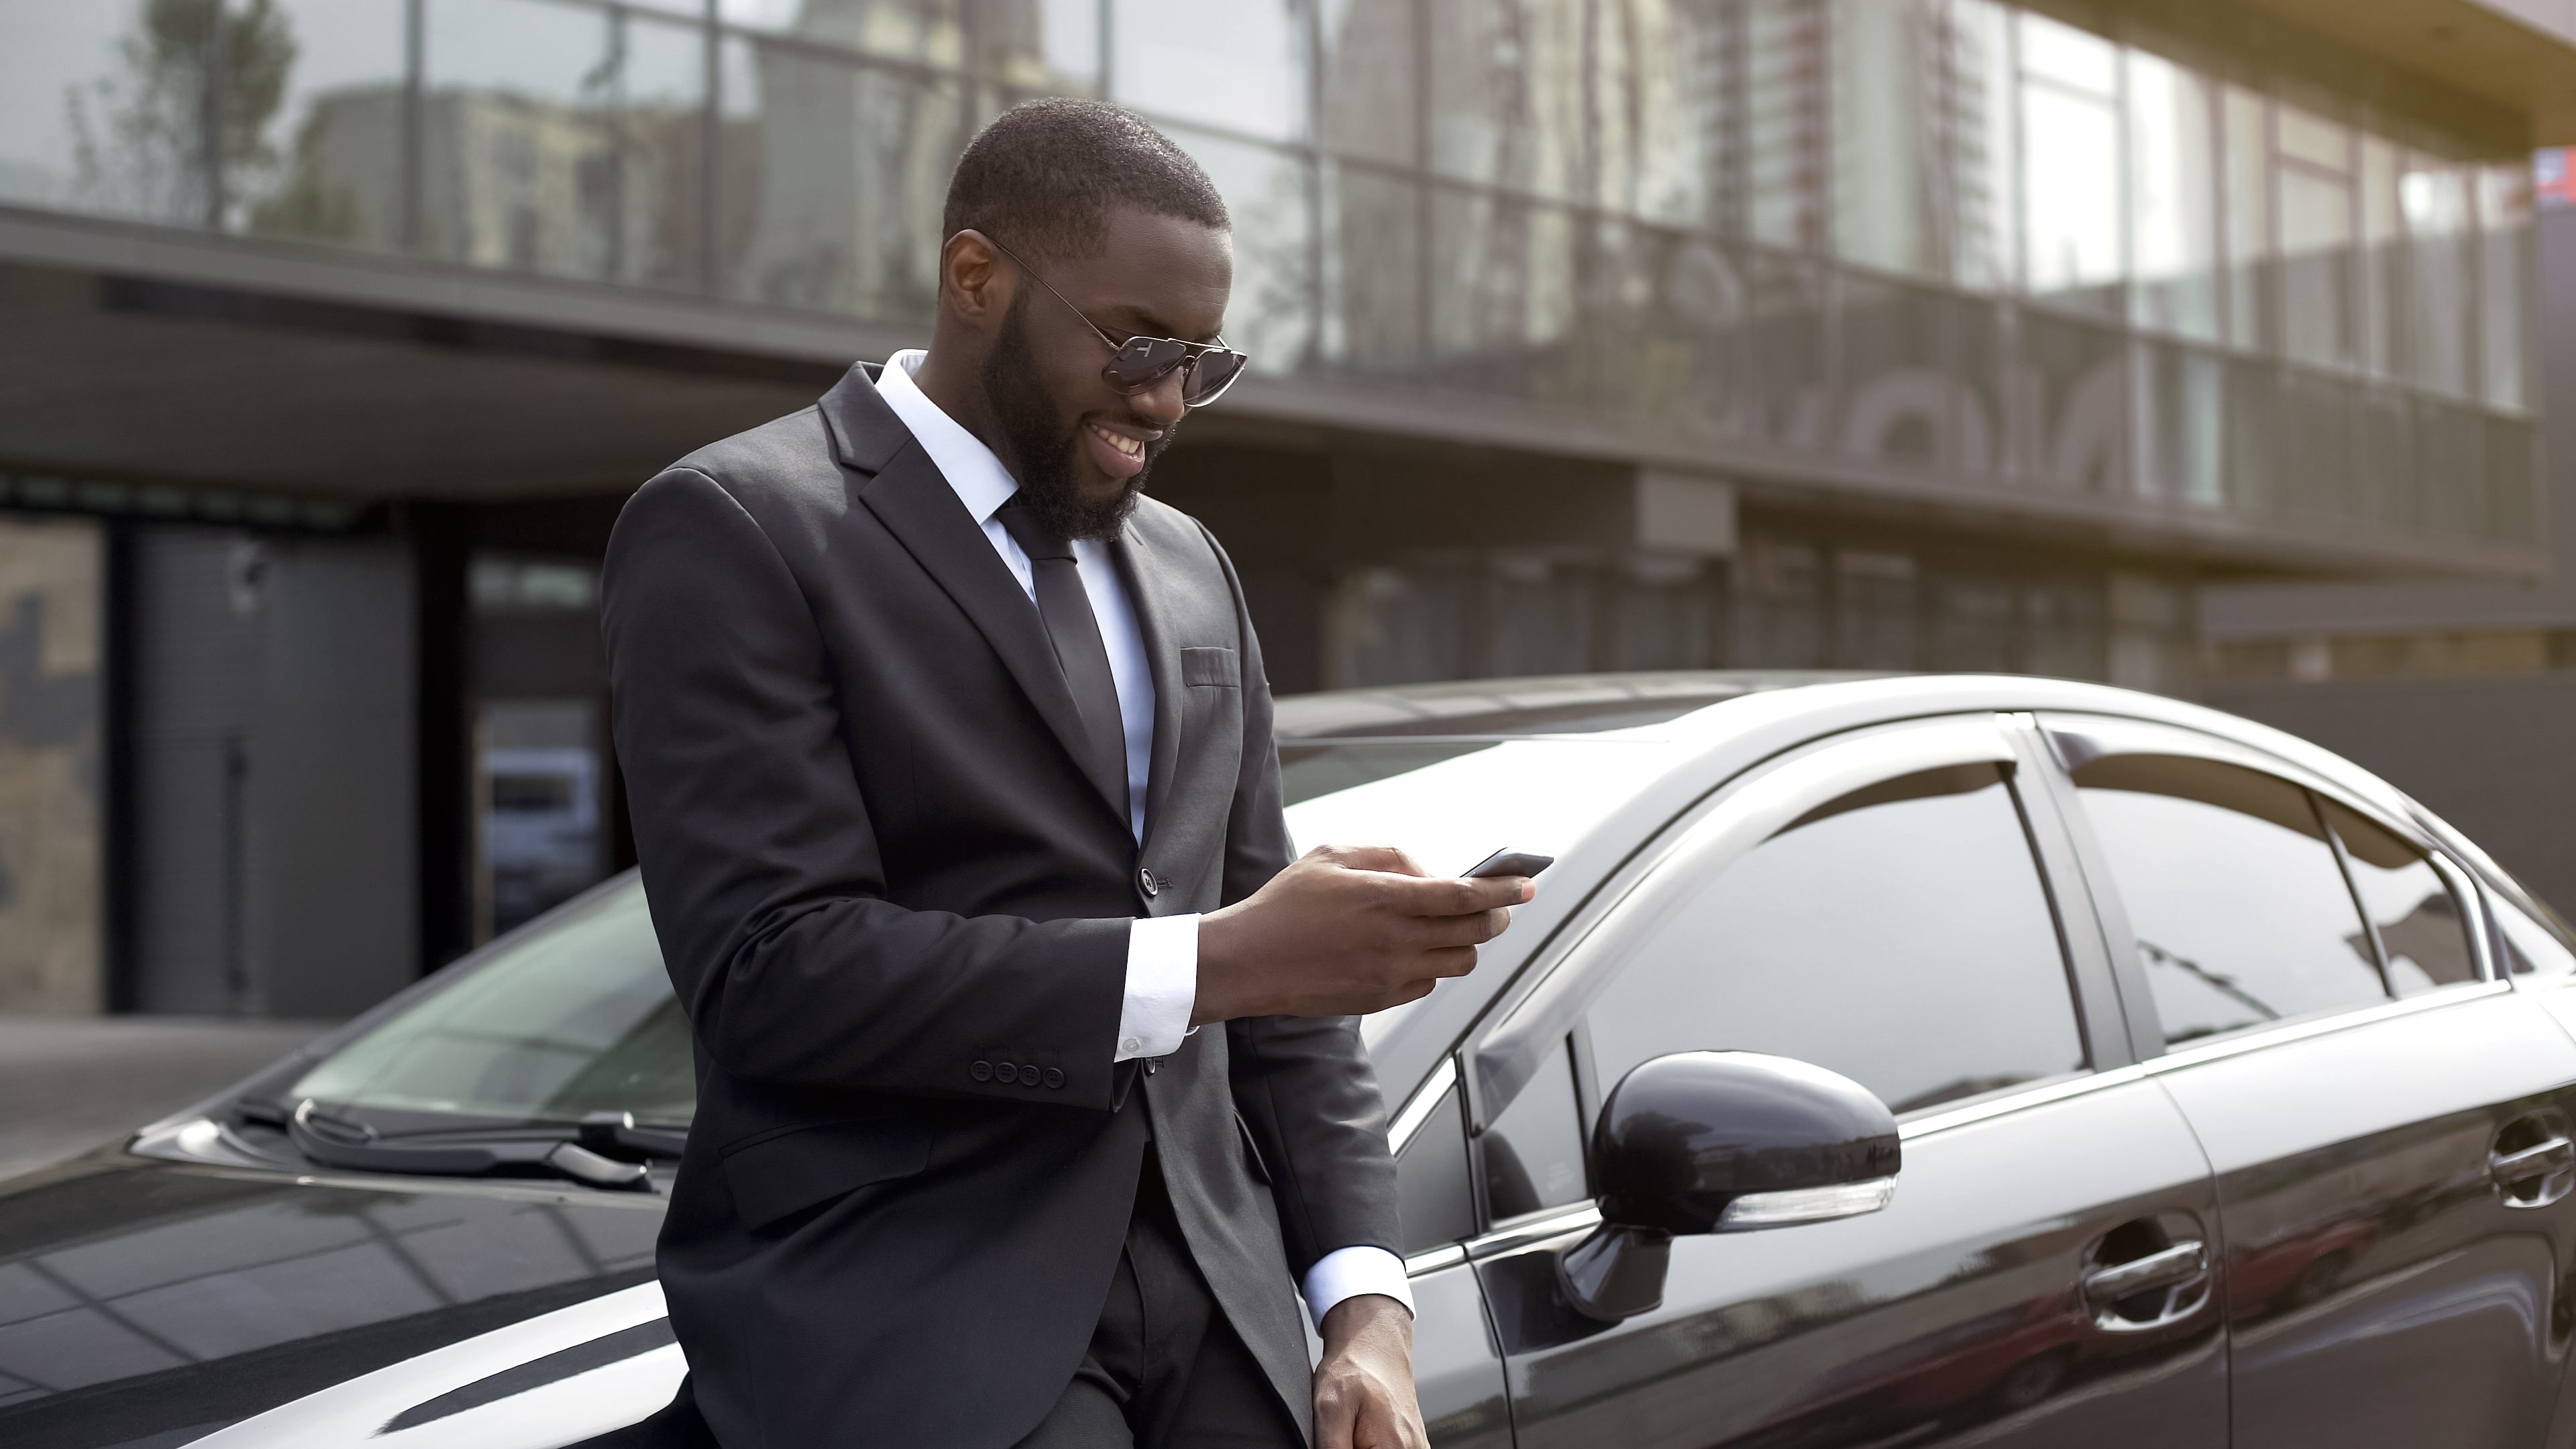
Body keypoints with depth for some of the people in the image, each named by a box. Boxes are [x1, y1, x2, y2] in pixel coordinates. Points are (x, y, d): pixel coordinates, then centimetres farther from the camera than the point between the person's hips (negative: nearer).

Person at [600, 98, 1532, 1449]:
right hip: (906, 1314, -6)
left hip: (1212, 1309, 6)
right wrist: (1212, 963, -18)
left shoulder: (1187, 568, 17)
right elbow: (773, 968, -15)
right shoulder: (734, 528, -4)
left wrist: (1365, 1297, 4)